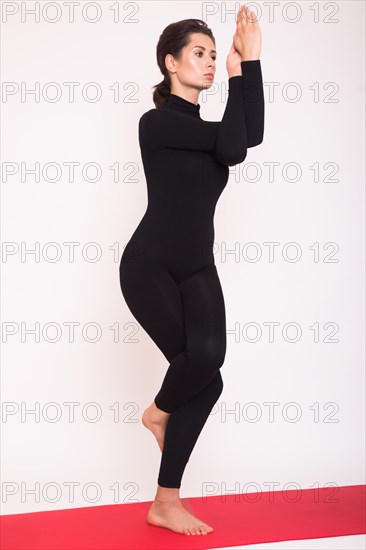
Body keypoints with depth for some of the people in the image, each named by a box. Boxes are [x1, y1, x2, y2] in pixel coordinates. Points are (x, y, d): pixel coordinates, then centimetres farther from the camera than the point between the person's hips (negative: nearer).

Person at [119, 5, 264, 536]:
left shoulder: (210, 126, 14)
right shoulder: (156, 122, -7)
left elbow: (253, 134, -9)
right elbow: (235, 147, -19)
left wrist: (251, 61, -11)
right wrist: (236, 76, -9)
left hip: (197, 269, 6)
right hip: (149, 266, -6)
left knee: (207, 361, -13)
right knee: (203, 369, -21)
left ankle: (166, 503, 0)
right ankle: (159, 410, 18)